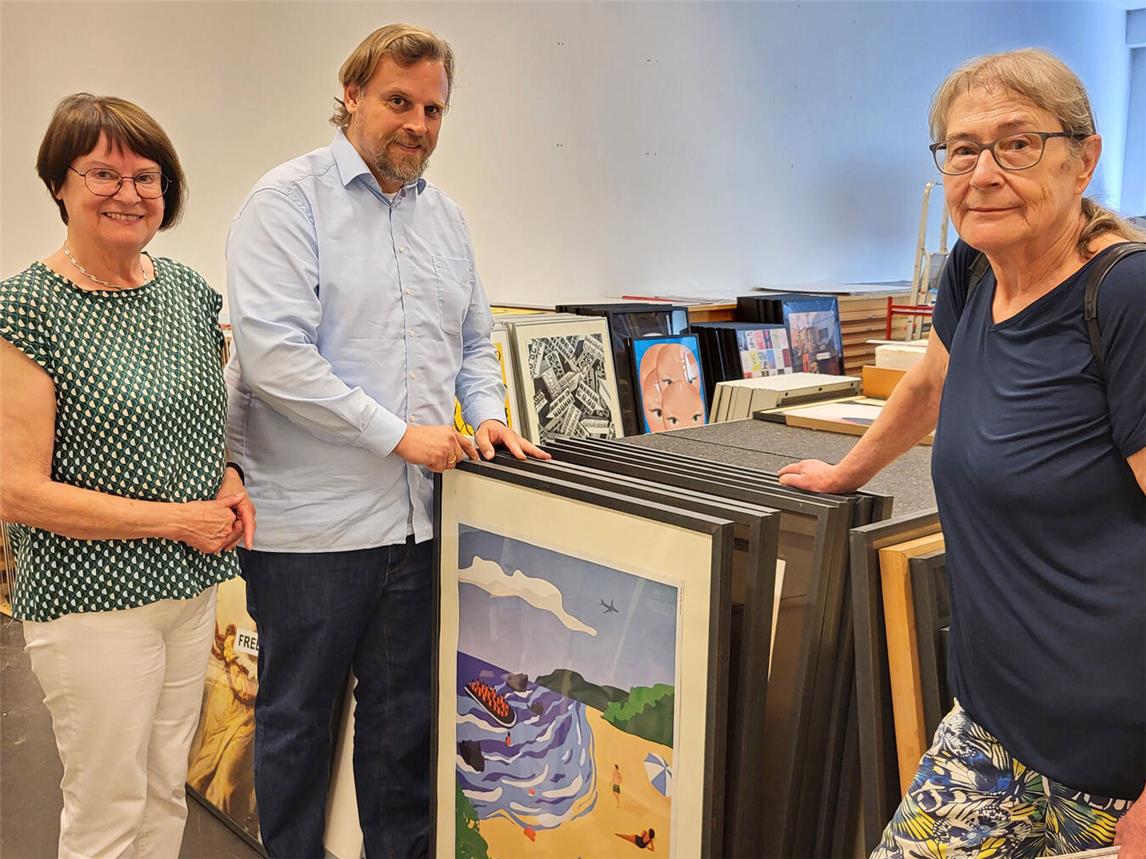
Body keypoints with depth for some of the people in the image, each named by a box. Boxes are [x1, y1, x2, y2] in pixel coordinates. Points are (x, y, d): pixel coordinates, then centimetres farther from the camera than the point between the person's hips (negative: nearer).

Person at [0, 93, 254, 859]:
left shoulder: (188, 290, 4)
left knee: (168, 791, 20)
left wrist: (230, 481, -1)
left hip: (193, 587, 6)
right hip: (93, 600, -6)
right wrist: (177, 519, -17)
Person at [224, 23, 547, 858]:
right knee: (297, 718, 12)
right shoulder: (288, 200, -8)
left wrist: (486, 412, 1)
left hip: (416, 514, 6)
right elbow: (274, 353, -20)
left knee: (405, 712, 18)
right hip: (312, 521, -5)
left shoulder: (447, 216, 12)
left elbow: (474, 340, 21)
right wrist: (400, 435, -18)